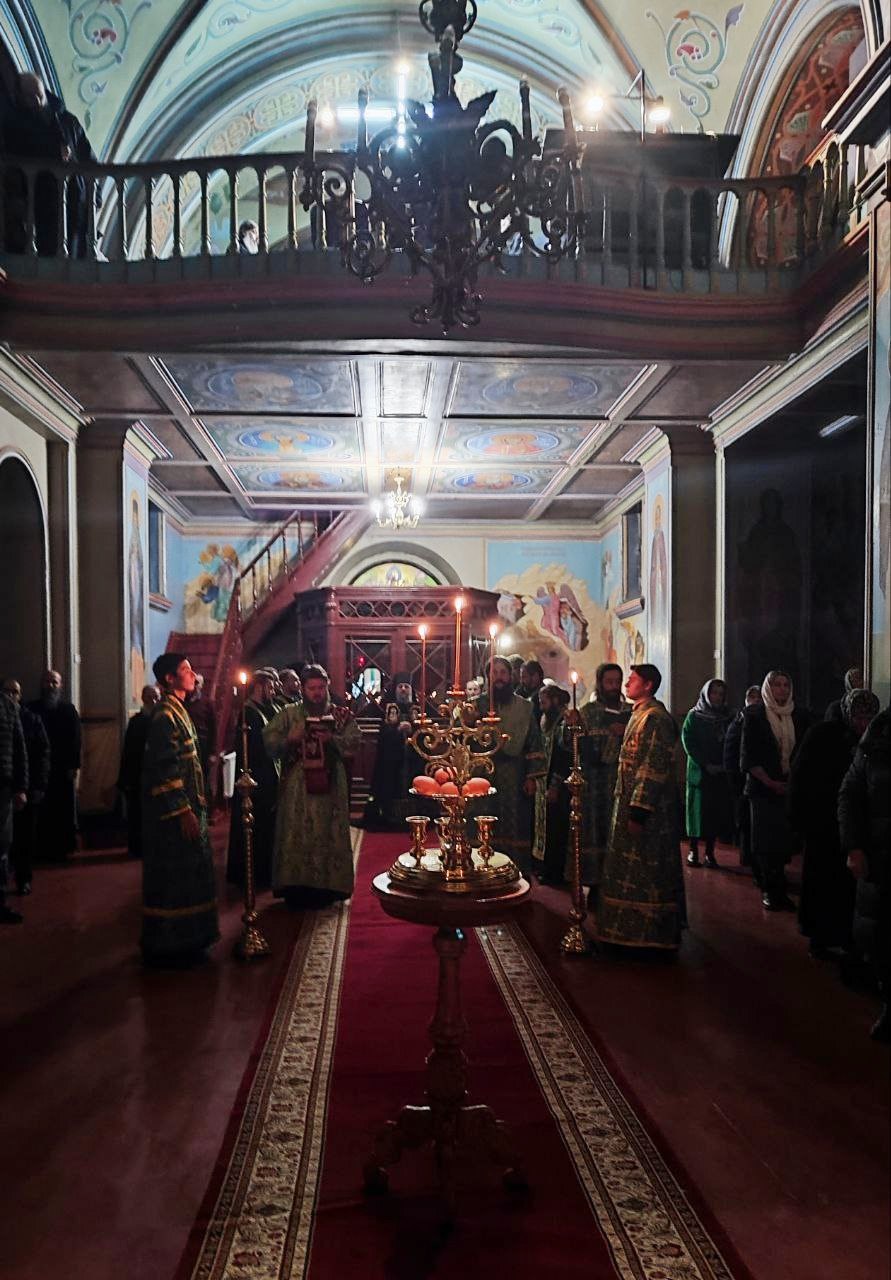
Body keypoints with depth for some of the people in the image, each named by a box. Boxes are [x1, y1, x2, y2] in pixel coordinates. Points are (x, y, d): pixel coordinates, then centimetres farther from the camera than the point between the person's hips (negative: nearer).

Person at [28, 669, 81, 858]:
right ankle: (44, 848, 7)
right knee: (42, 812, -1)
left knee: (65, 810, 1)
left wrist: (73, 766, -8)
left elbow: (75, 740, 1)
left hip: (64, 768, -1)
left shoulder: (68, 710, 6)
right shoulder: (32, 708, 8)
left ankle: (65, 847, 8)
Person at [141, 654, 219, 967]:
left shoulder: (178, 711, 13)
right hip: (174, 812, -10)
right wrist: (183, 811, -22)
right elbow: (164, 768, -21)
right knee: (174, 876, -1)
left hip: (187, 805, 10)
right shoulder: (165, 715, -16)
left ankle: (186, 939, 28)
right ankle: (168, 945, 11)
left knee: (188, 873, 16)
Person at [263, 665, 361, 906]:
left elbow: (354, 742, -3)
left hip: (331, 788, 1)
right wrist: (289, 739, -17)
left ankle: (327, 886, 13)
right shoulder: (288, 714, 6)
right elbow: (269, 741, 0)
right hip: (297, 788, -1)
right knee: (296, 836, -1)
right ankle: (296, 887, 8)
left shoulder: (341, 715, 8)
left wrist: (332, 739, -19)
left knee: (329, 835, 3)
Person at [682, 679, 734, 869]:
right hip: (700, 773, -2)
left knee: (717, 813, 0)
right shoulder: (694, 716, 2)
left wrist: (724, 765, -7)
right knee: (698, 810, -2)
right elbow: (688, 743, -5)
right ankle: (693, 851, 4)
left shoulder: (728, 717, 10)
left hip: (722, 774, 3)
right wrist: (706, 765, -12)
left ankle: (710, 852, 6)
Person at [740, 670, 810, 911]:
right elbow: (749, 755, -4)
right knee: (766, 840, -1)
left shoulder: (798, 717, 9)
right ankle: (773, 890, 7)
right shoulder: (754, 715, -1)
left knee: (785, 840, 1)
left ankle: (770, 889, 15)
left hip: (791, 787, 3)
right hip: (763, 787, -3)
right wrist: (769, 782, -11)